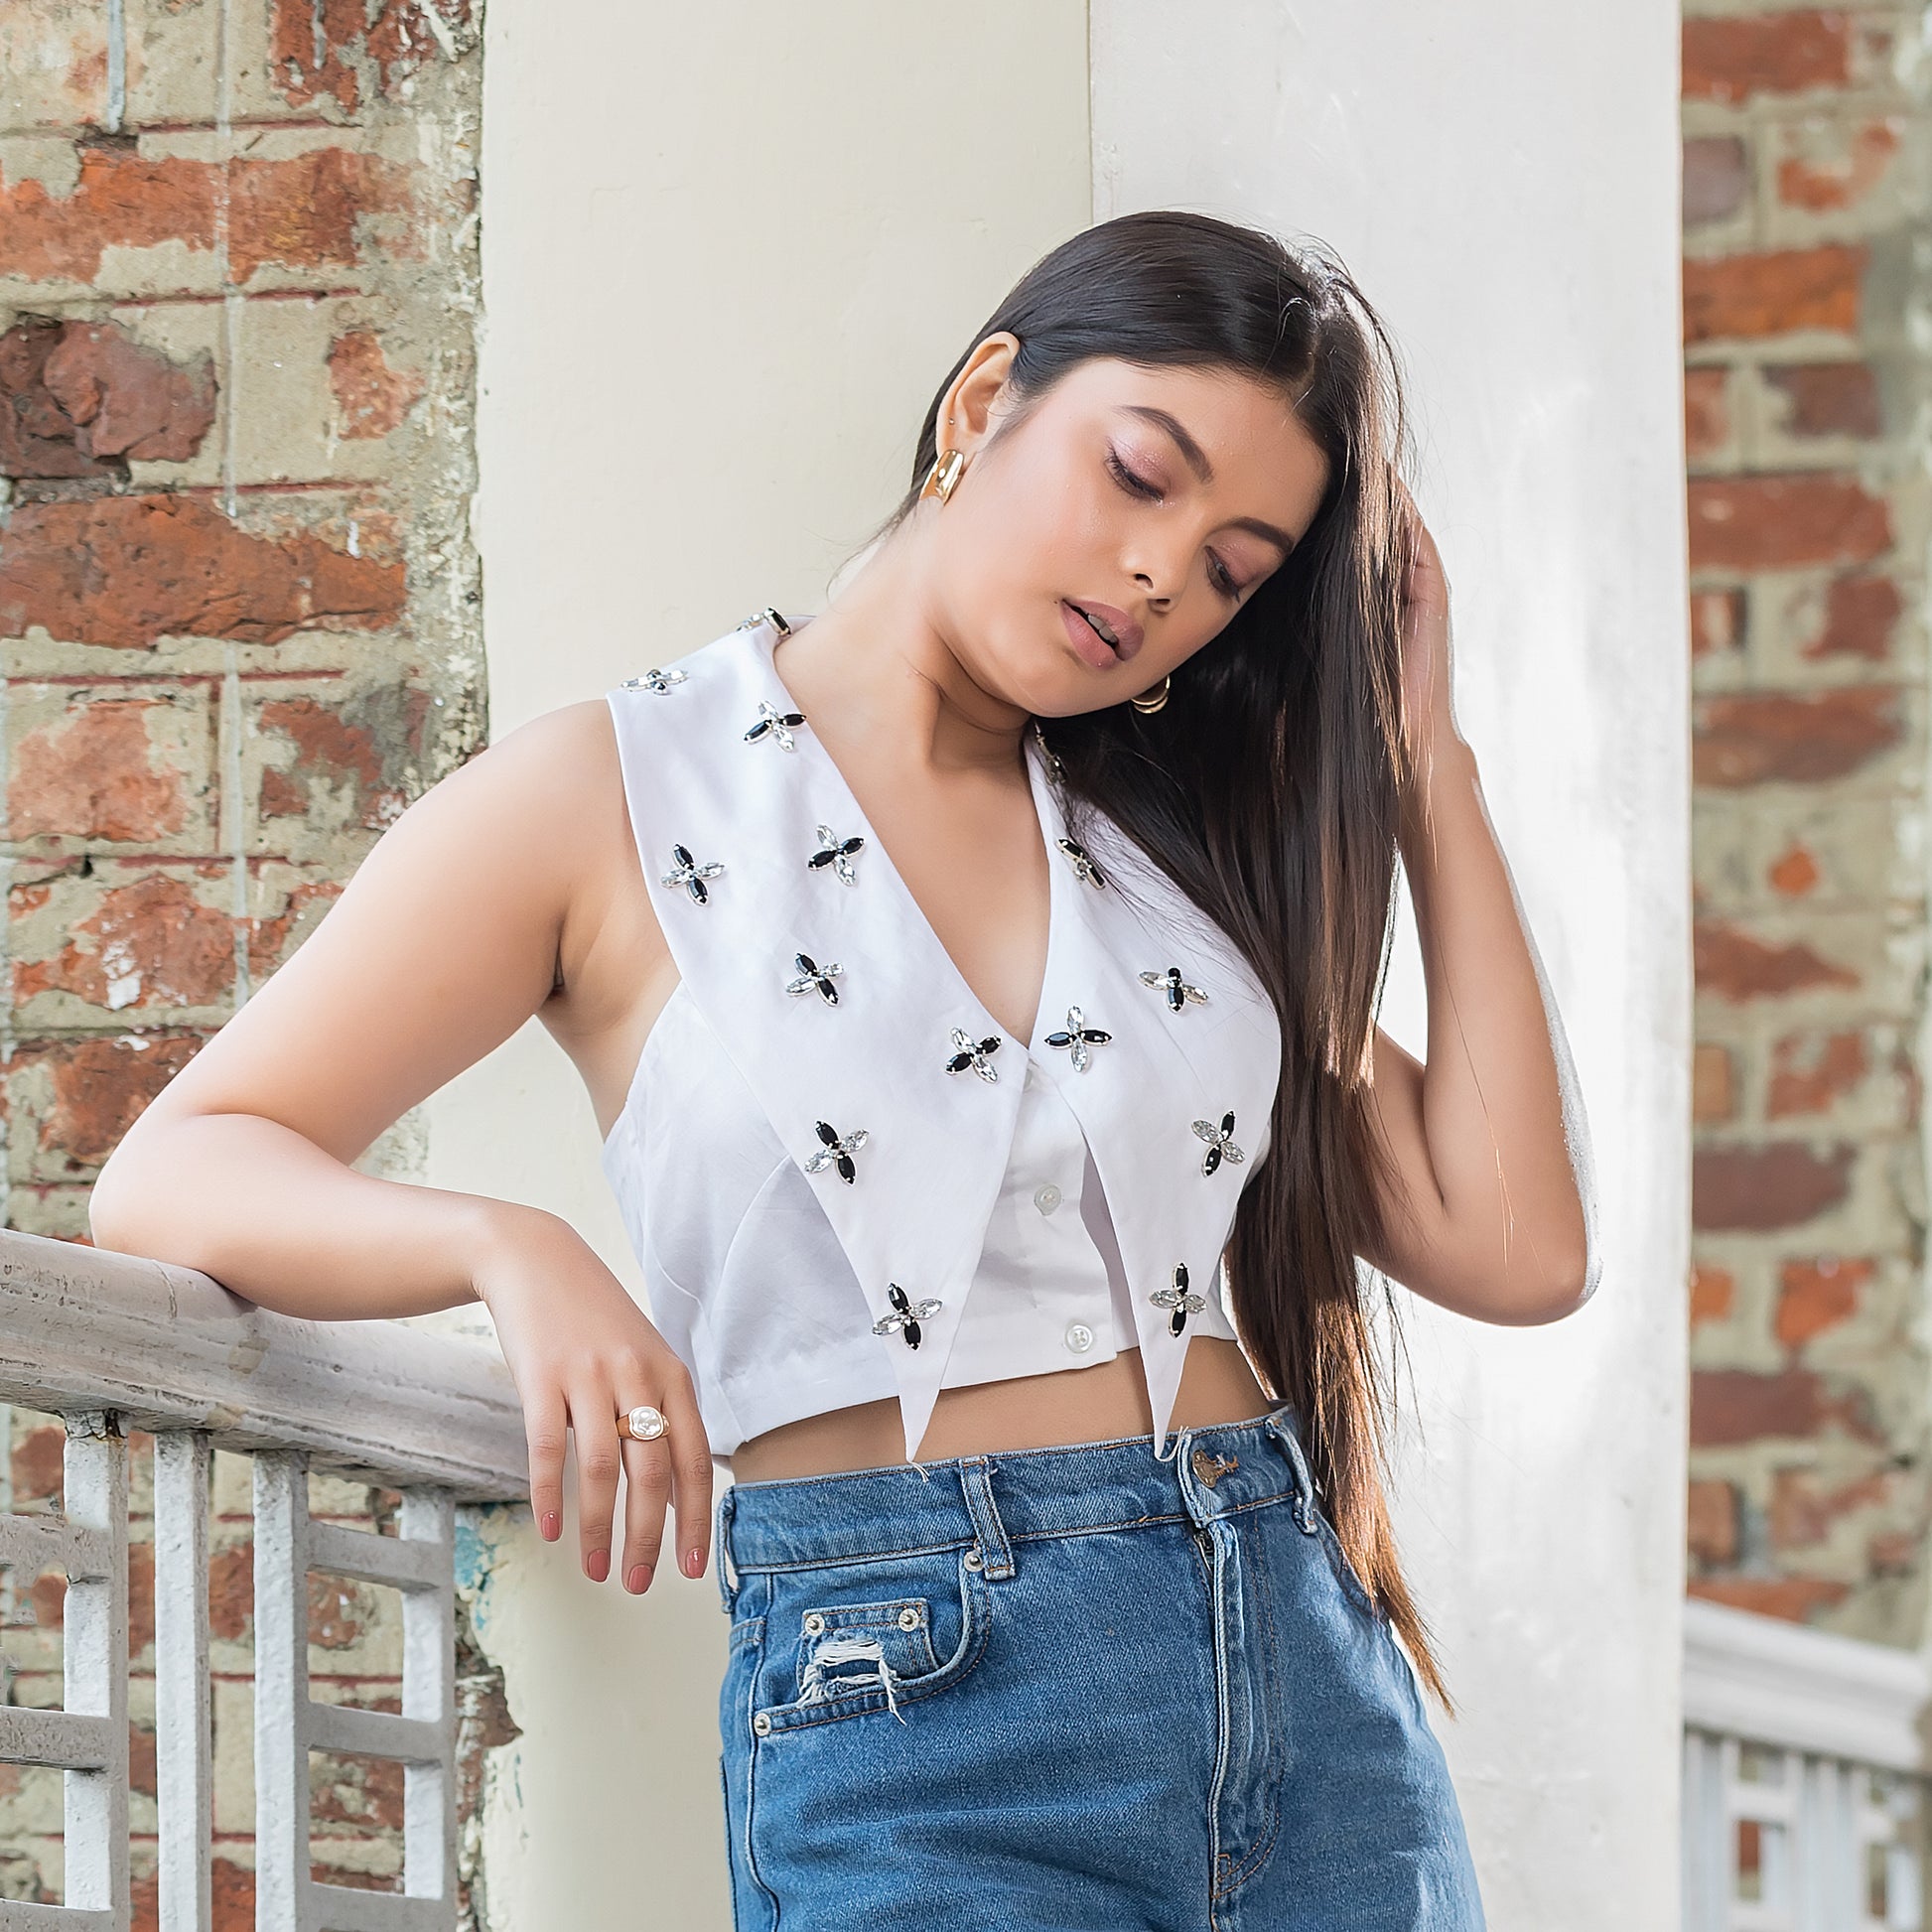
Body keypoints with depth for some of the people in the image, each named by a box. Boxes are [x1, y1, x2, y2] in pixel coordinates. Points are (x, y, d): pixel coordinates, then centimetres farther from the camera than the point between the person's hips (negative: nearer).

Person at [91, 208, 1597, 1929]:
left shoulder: (1174, 842, 16)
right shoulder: (623, 801, 4)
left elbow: (1515, 1249, 7)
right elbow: (176, 1177, -1)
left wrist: (1425, 762, 10)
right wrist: (507, 1248, -21)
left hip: (1307, 1667, 4)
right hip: (911, 1705, -4)